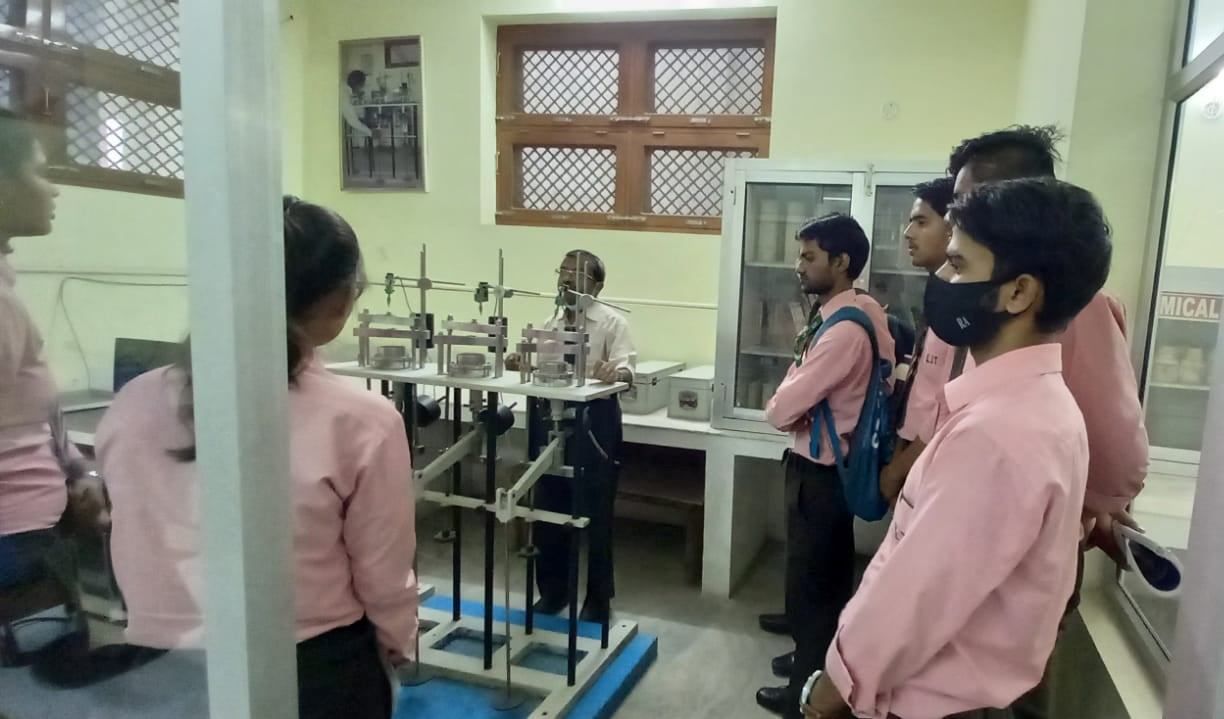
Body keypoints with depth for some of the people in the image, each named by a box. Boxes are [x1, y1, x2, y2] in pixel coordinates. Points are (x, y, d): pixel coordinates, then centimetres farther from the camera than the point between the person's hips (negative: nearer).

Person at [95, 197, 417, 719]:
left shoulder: (133, 406, -11)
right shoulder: (360, 421, -22)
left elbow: (132, 560, 2)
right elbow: (383, 577, -10)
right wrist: (397, 644, 10)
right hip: (317, 675, -2)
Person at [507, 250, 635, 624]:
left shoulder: (612, 322, -5)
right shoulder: (549, 323, 13)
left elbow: (626, 365, -19)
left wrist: (616, 372, -42)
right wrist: (520, 365, -9)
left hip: (595, 419, -6)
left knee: (595, 511, 3)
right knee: (548, 507, 12)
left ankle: (599, 598, 20)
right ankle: (552, 590, 30)